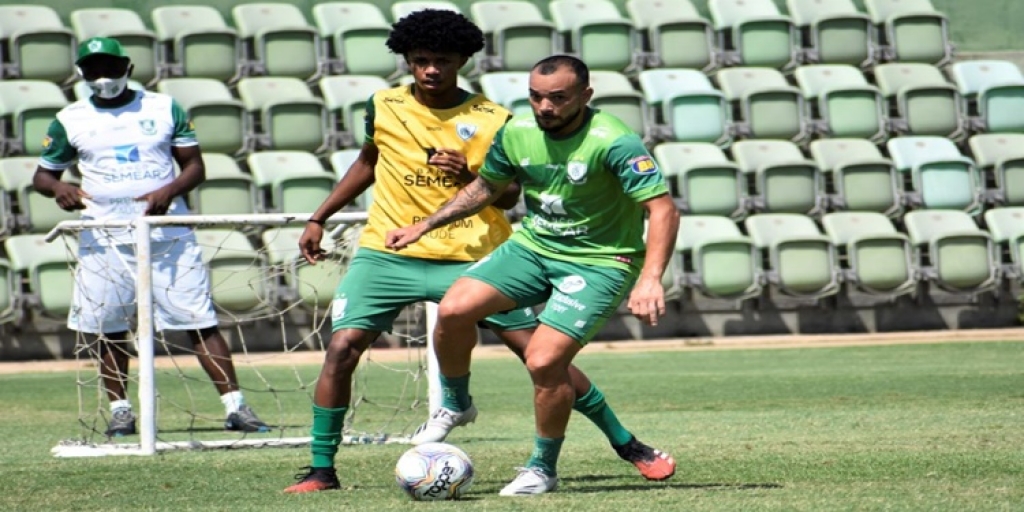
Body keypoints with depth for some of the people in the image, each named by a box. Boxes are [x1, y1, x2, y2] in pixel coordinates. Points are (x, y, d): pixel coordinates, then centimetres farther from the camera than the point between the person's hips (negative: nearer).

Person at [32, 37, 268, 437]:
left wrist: (169, 191, -14)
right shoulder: (70, 120, 7)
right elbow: (42, 174, 12)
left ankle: (235, 405, -6)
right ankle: (120, 409, 15)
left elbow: (195, 166, 7)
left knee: (200, 321, -5)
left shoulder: (164, 109, 7)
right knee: (108, 327, 2)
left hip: (168, 233, -1)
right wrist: (59, 187, -13)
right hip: (104, 238, 1)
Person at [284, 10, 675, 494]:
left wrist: (469, 177, -20)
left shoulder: (492, 120, -5)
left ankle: (626, 444, 10)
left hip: (470, 257, -2)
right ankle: (321, 468, -1)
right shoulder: (384, 107, 1)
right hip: (387, 253, 2)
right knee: (341, 348, -15)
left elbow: (508, 196, 0)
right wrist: (319, 219, 18)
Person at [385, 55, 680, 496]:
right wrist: (425, 225, 11)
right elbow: (487, 187, 17)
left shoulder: (613, 142, -22)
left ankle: (543, 468, 4)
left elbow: (663, 210, -28)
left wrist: (650, 279, -41)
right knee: (453, 309, -14)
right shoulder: (517, 133, -4)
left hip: (598, 261, -5)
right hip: (532, 247, 5)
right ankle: (455, 405, 14)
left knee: (544, 360, -21)